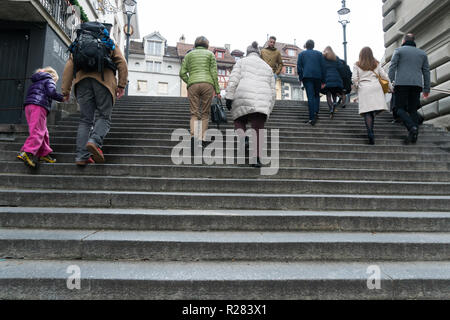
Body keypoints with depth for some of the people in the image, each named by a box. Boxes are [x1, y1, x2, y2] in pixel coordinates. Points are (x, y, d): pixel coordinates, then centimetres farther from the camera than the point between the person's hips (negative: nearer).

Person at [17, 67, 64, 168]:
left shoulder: (35, 82, 32)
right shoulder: (49, 79, 10)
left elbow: (29, 95, 25)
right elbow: (51, 92, -7)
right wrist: (61, 98, 4)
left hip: (28, 105, 8)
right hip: (39, 106, -8)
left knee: (44, 132, 11)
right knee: (37, 131, -17)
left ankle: (44, 154, 12)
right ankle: (27, 152, -32)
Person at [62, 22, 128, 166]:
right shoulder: (110, 44, 24)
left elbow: (69, 66, 15)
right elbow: (122, 63, 7)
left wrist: (66, 90, 11)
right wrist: (122, 85, 1)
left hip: (82, 80, 2)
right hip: (104, 80, -2)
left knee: (85, 119, 3)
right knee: (103, 116, 1)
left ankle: (81, 156, -6)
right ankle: (95, 141, -29)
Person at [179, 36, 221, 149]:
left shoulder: (189, 54, 19)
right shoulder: (210, 54, 14)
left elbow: (182, 73, 8)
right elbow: (214, 73, 3)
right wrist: (217, 90, 4)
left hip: (193, 85, 1)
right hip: (207, 84, -1)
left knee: (194, 113, 2)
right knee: (205, 113, 6)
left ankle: (193, 136, -21)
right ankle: (202, 139, -4)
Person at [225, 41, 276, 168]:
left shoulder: (241, 62, 18)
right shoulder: (267, 67, 28)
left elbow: (233, 80, 1)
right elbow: (272, 91, 22)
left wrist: (229, 97, -2)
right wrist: (269, 109, 25)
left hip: (244, 98, -2)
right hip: (262, 101, 2)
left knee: (239, 122, 18)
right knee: (258, 129, 3)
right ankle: (256, 158, -8)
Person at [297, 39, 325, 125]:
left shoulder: (301, 54, 13)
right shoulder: (319, 53, 15)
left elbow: (299, 67, 4)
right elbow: (322, 67, 10)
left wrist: (301, 78, 9)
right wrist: (323, 80, 11)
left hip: (307, 76, -1)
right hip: (318, 76, 1)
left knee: (310, 96, -7)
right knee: (317, 95, 16)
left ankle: (312, 118, -15)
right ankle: (316, 113, -5)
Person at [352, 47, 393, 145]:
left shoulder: (357, 65, 7)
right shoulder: (376, 64, 15)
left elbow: (355, 79, 0)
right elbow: (385, 76, 13)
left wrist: (356, 87, 17)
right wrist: (391, 87, 19)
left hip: (363, 89, -2)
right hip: (376, 88, 2)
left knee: (367, 112, -9)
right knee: (375, 109, 1)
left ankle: (370, 133, -22)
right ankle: (371, 133, -7)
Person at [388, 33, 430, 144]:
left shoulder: (399, 50, 8)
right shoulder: (422, 53, 19)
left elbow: (392, 67, -3)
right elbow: (426, 72, 16)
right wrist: (427, 88, 18)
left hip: (401, 84, -4)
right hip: (417, 85, 4)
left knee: (400, 109, -3)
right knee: (413, 110, 7)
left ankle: (412, 127, -27)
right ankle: (414, 135, -2)